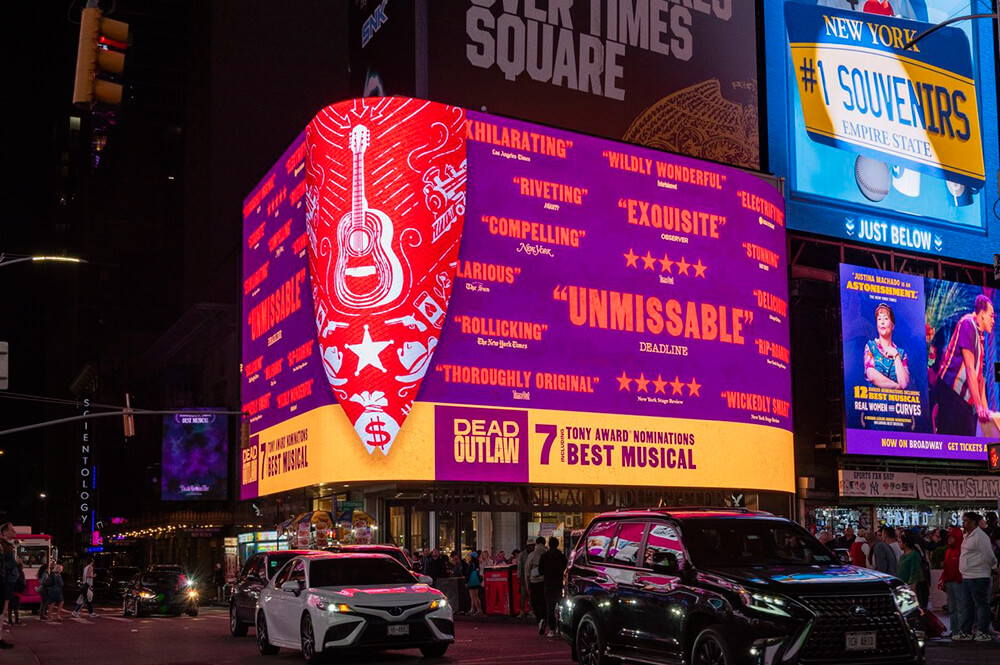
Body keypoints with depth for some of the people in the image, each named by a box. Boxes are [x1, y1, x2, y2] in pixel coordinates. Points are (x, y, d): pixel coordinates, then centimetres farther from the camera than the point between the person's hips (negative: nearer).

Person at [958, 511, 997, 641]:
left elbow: (989, 555, -15)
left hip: (978, 577, -10)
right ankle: (966, 631, 22)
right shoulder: (967, 536, 16)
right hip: (967, 577, 10)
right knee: (969, 605, 15)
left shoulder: (980, 536, -15)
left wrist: (993, 567, -1)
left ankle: (984, 633, -2)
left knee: (981, 604, -5)